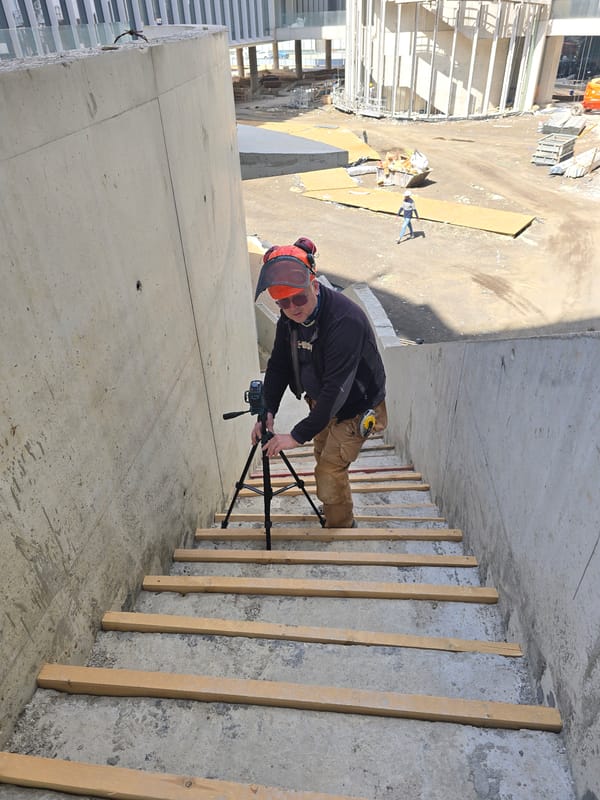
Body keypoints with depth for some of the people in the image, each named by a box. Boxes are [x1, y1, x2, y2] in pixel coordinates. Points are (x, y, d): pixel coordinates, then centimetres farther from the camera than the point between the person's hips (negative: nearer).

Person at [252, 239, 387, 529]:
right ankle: (334, 509, 49)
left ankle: (341, 529, 19)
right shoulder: (289, 318, -12)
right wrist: (267, 410, -16)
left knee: (330, 470, -8)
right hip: (321, 400, 8)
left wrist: (297, 436, -36)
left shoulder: (345, 320, -37)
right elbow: (278, 364, -3)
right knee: (323, 456, 23)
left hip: (355, 406, -8)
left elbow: (336, 388, -38)